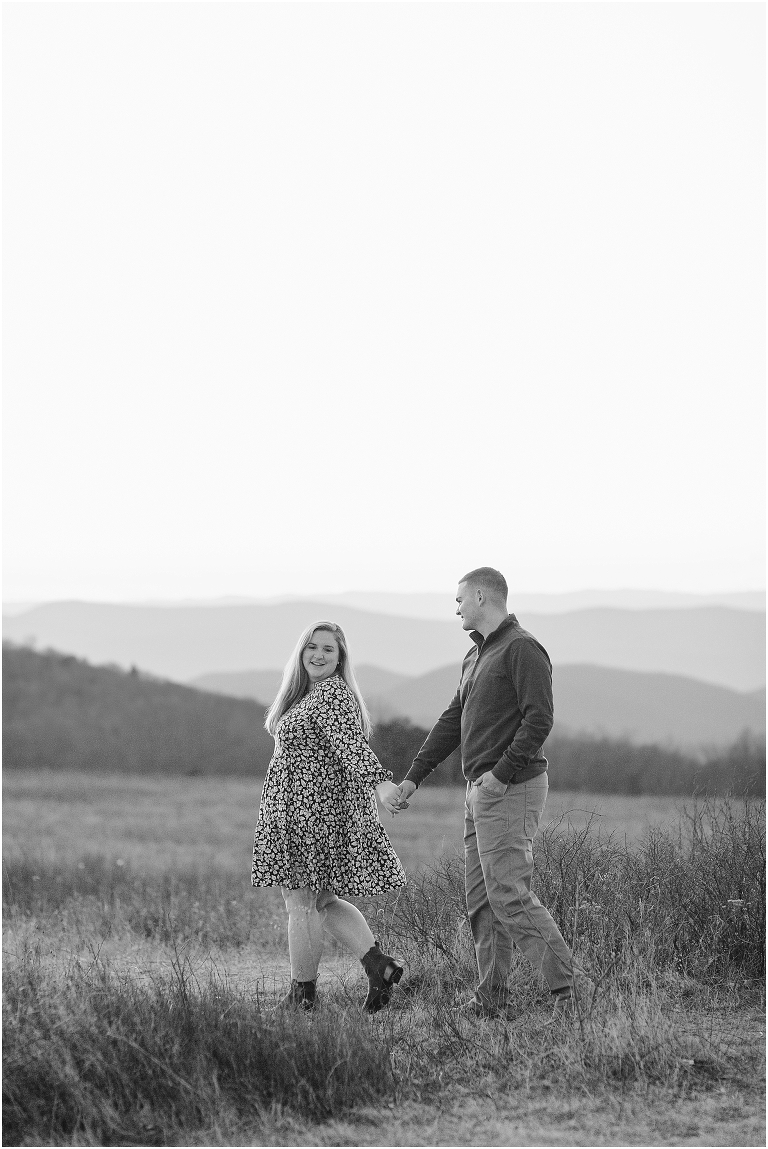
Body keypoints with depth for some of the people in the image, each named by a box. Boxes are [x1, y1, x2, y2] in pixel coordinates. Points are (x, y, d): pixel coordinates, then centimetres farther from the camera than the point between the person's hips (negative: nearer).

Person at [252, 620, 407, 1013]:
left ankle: (302, 995, 5)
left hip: (312, 810, -10)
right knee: (323, 901, 15)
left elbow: (352, 744, -28)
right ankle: (378, 964, 8)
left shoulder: (332, 694, -15)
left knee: (302, 903, -2)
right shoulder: (308, 694, 16)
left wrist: (381, 782, -42)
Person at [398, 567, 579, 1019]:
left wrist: (502, 774, -22)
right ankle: (492, 996, 9)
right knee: (480, 897, 7)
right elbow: (453, 721, 24)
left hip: (512, 790, -10)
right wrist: (414, 776, 20)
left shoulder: (523, 649, -10)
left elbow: (539, 719, -19)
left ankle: (565, 986, -11)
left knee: (509, 894, -14)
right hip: (481, 792, 10)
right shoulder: (477, 656, 20)